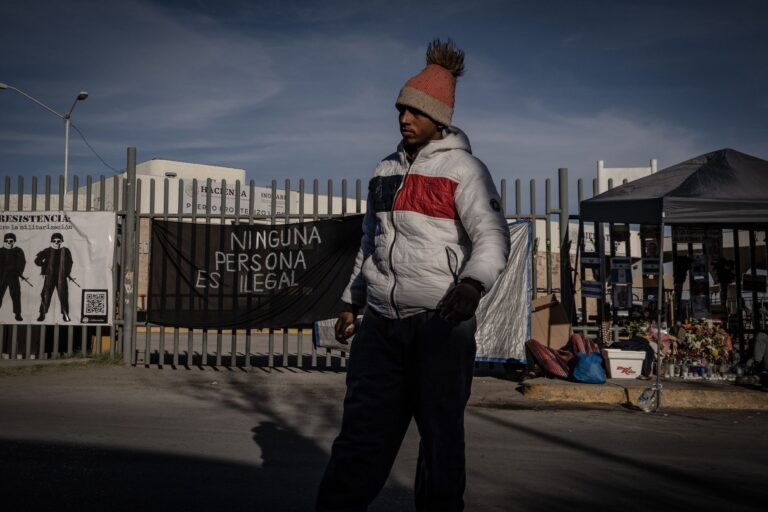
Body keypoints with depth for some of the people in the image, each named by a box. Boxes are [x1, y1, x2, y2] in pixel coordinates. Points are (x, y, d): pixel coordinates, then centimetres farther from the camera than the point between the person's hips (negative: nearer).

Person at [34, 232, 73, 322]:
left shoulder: (65, 251, 5)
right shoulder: (47, 251, 3)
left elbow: (69, 263, 12)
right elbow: (37, 260, 8)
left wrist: (67, 273, 5)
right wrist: (44, 266, -1)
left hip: (61, 277, 0)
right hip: (49, 277, 0)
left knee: (63, 295, 0)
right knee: (46, 295, -2)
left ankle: (65, 315, 8)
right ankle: (42, 314, 7)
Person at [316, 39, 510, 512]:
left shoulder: (463, 169, -3)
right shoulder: (387, 170, 16)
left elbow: (492, 237, -16)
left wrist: (472, 284, -36)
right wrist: (353, 302, 23)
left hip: (440, 324, -5)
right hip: (383, 323, 5)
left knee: (440, 434, 4)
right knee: (361, 434, 3)